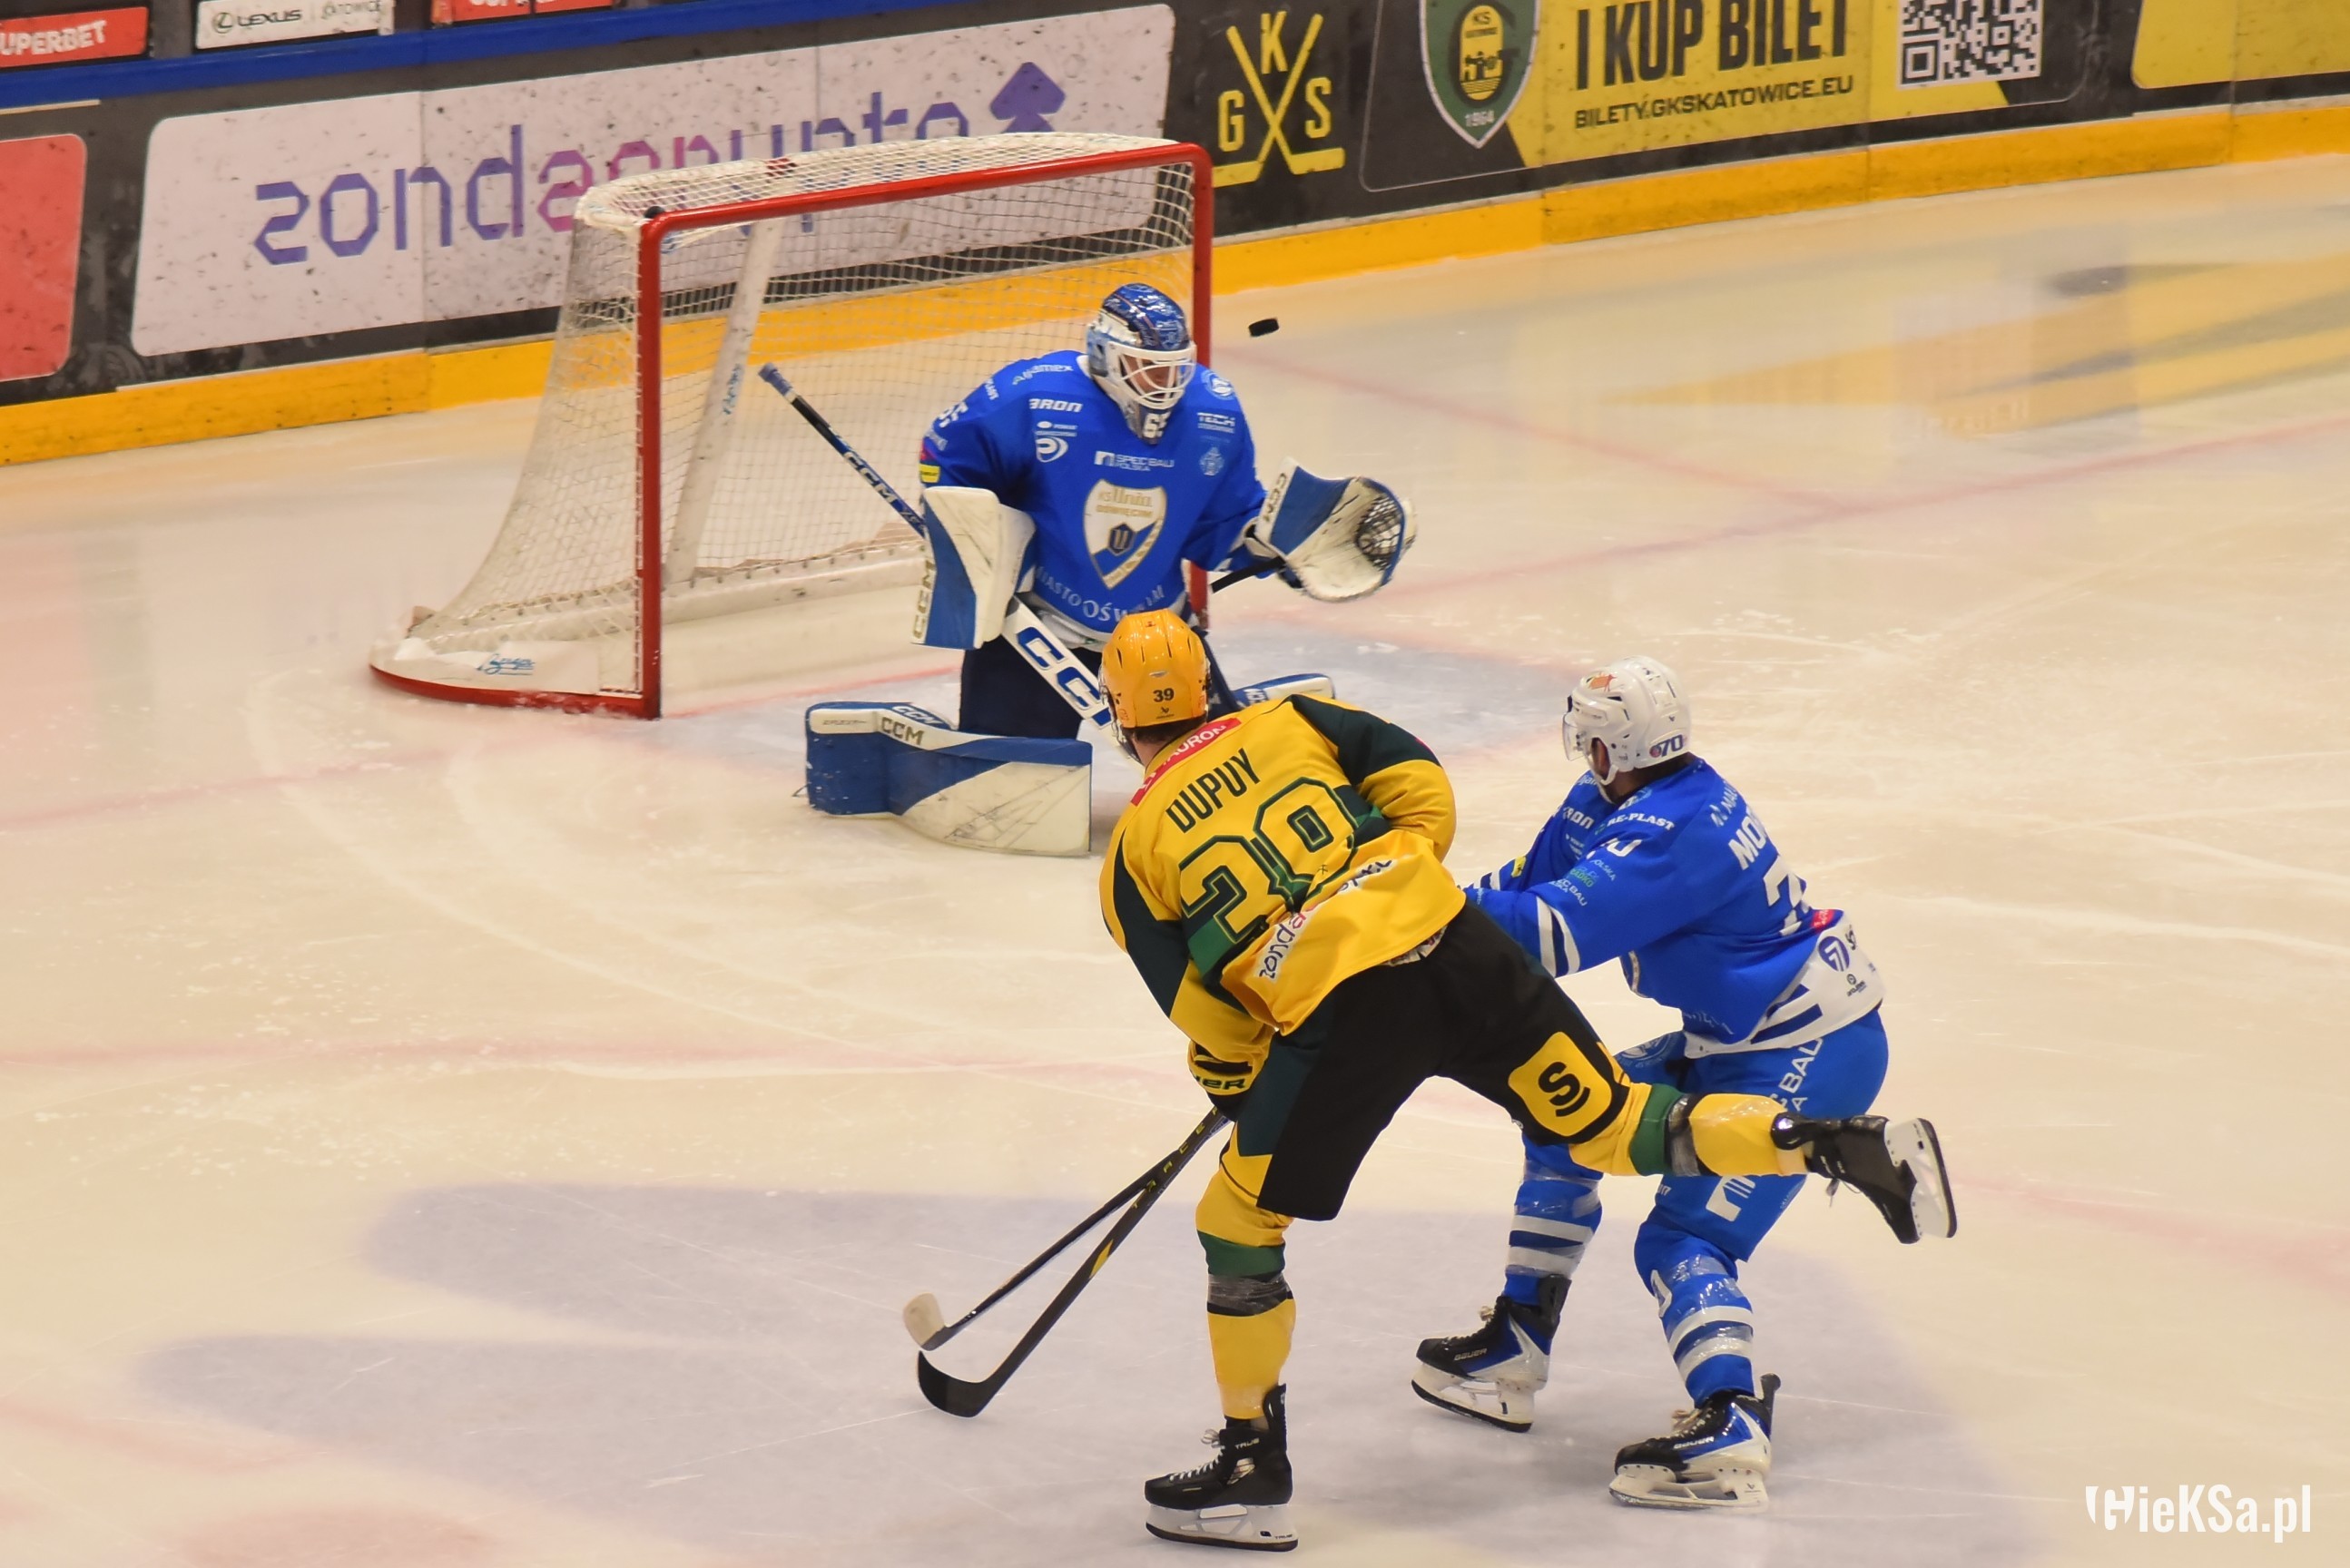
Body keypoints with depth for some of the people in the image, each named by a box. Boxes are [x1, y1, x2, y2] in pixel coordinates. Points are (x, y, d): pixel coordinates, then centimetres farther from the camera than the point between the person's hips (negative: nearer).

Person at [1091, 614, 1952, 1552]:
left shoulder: (1133, 854, 9)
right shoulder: (1286, 723, 17)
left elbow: (1205, 1011, 6)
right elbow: (1419, 786, 10)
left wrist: (1237, 1083, 23)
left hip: (1341, 1016, -4)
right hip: (1455, 948, 4)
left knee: (1238, 1224, 12)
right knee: (1609, 1125, 13)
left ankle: (1252, 1467, 14)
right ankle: (1844, 1144, 0)